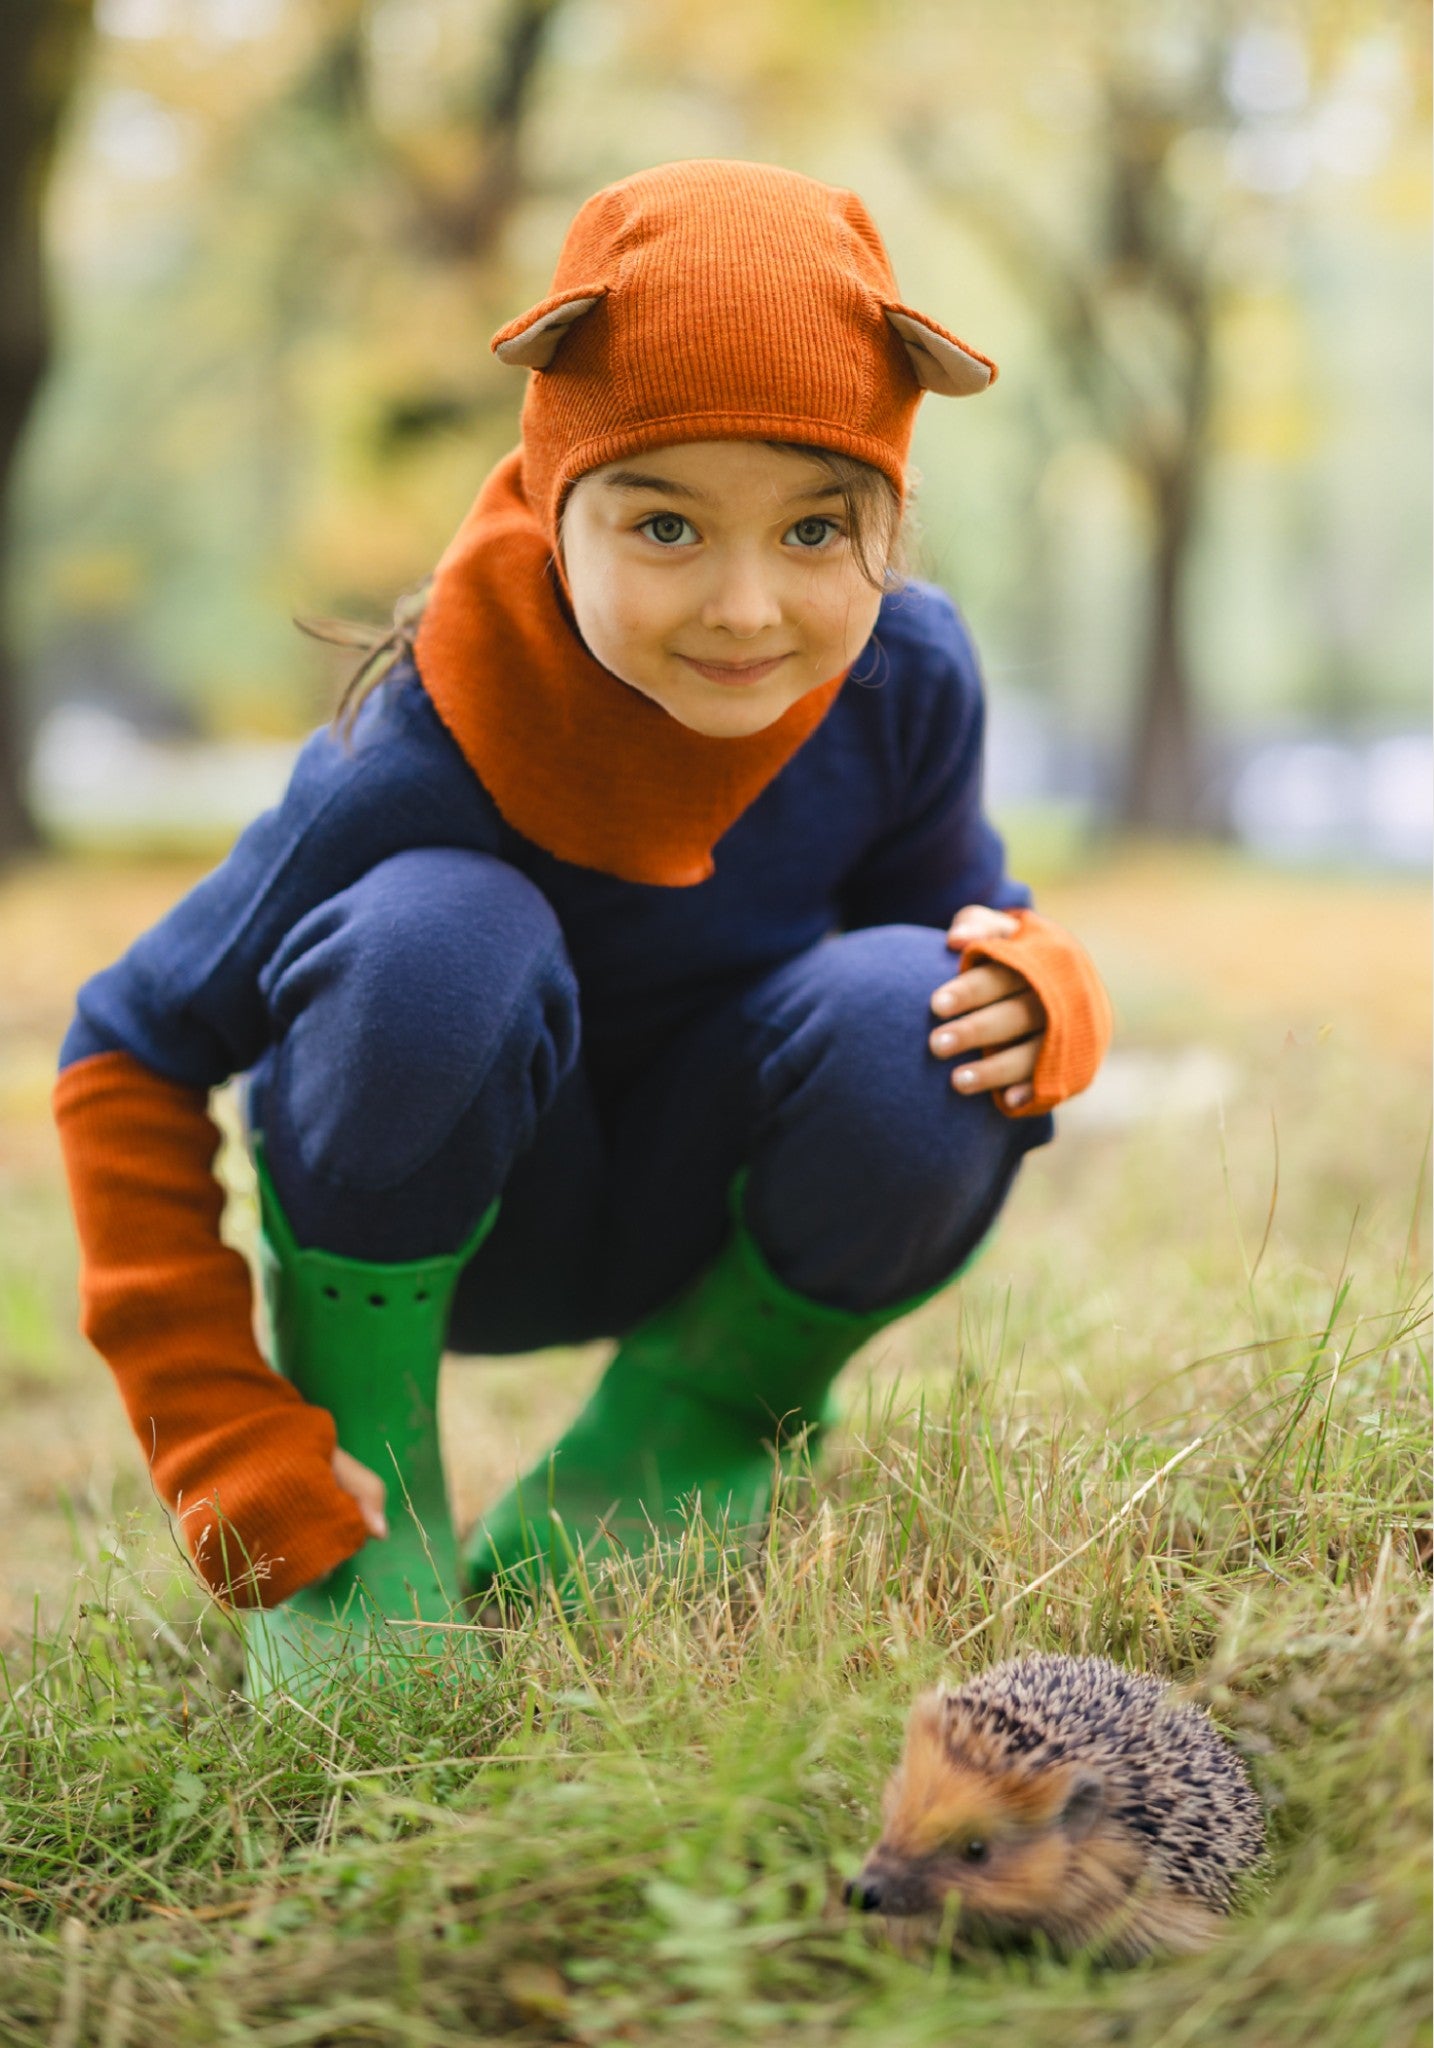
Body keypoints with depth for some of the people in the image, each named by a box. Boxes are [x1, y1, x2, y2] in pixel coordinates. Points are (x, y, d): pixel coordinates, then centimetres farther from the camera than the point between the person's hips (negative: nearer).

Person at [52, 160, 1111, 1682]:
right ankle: (361, 1469, -13)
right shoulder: (422, 758, -29)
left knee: (912, 1015, -29)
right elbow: (126, 1057, -21)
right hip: (432, 1212, -3)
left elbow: (974, 925, 0)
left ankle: (711, 1422, 3)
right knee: (441, 931, -36)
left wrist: (1037, 991, -27)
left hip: (700, 1203, 4)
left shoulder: (907, 681, -18)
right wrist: (232, 1453, -26)